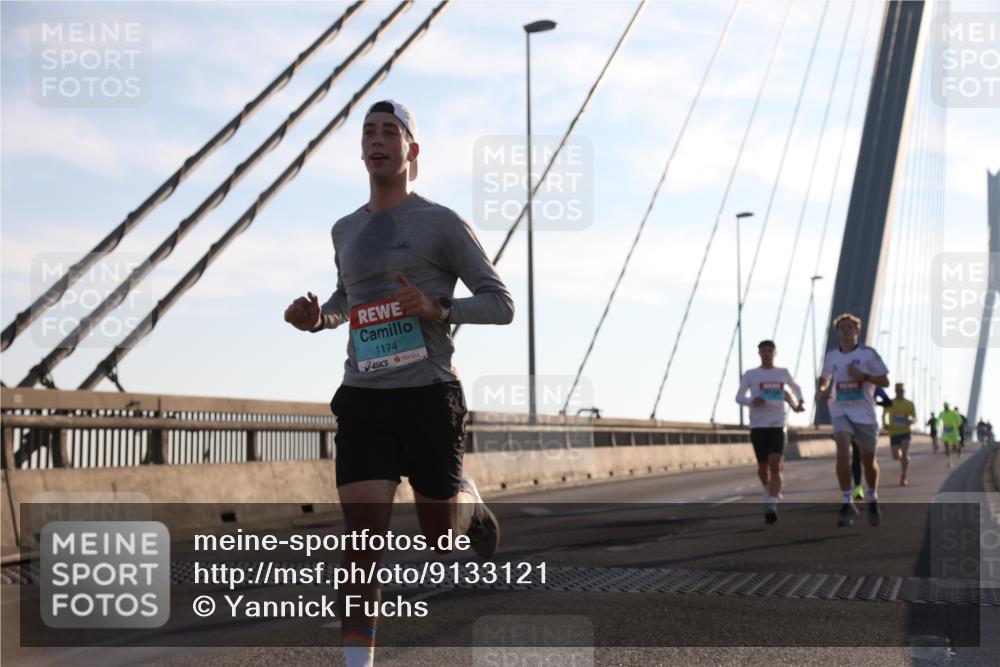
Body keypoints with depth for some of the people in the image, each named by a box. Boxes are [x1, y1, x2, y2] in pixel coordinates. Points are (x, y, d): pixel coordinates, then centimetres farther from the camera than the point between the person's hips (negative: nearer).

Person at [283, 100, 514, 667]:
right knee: (363, 542, -9)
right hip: (363, 399, 3)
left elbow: (502, 304, -1)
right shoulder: (346, 230, 14)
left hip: (428, 394, -3)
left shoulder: (441, 223, -1)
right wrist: (319, 318, 10)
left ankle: (472, 505, 44)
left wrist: (438, 309, -19)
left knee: (442, 535, 9)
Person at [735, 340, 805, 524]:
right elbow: (739, 397, 4)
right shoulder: (750, 375, 5)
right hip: (757, 426, 1)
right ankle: (769, 491, 41)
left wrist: (798, 402, 11)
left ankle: (771, 506, -23)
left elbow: (795, 387, 29)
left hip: (777, 426, 0)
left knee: (775, 465, -17)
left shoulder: (783, 373, 10)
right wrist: (752, 401, -16)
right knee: (763, 466, 9)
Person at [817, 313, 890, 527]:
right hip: (840, 411, 1)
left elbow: (885, 381, -1)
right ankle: (847, 503, -19)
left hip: (864, 413, -1)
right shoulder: (831, 356, 6)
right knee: (843, 451, -23)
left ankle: (872, 500, 34)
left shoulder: (868, 353, -3)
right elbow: (823, 378, 22)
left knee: (868, 460, 9)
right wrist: (821, 391, 0)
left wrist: (863, 376, -17)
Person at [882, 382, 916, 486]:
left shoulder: (909, 404, 2)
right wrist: (885, 423, -7)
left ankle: (903, 476, -7)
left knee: (904, 452, -20)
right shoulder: (890, 403, 0)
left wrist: (911, 421, -15)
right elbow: (884, 415, 13)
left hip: (905, 432, -1)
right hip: (893, 433, 1)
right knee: (896, 457, -1)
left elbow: (914, 417, 9)